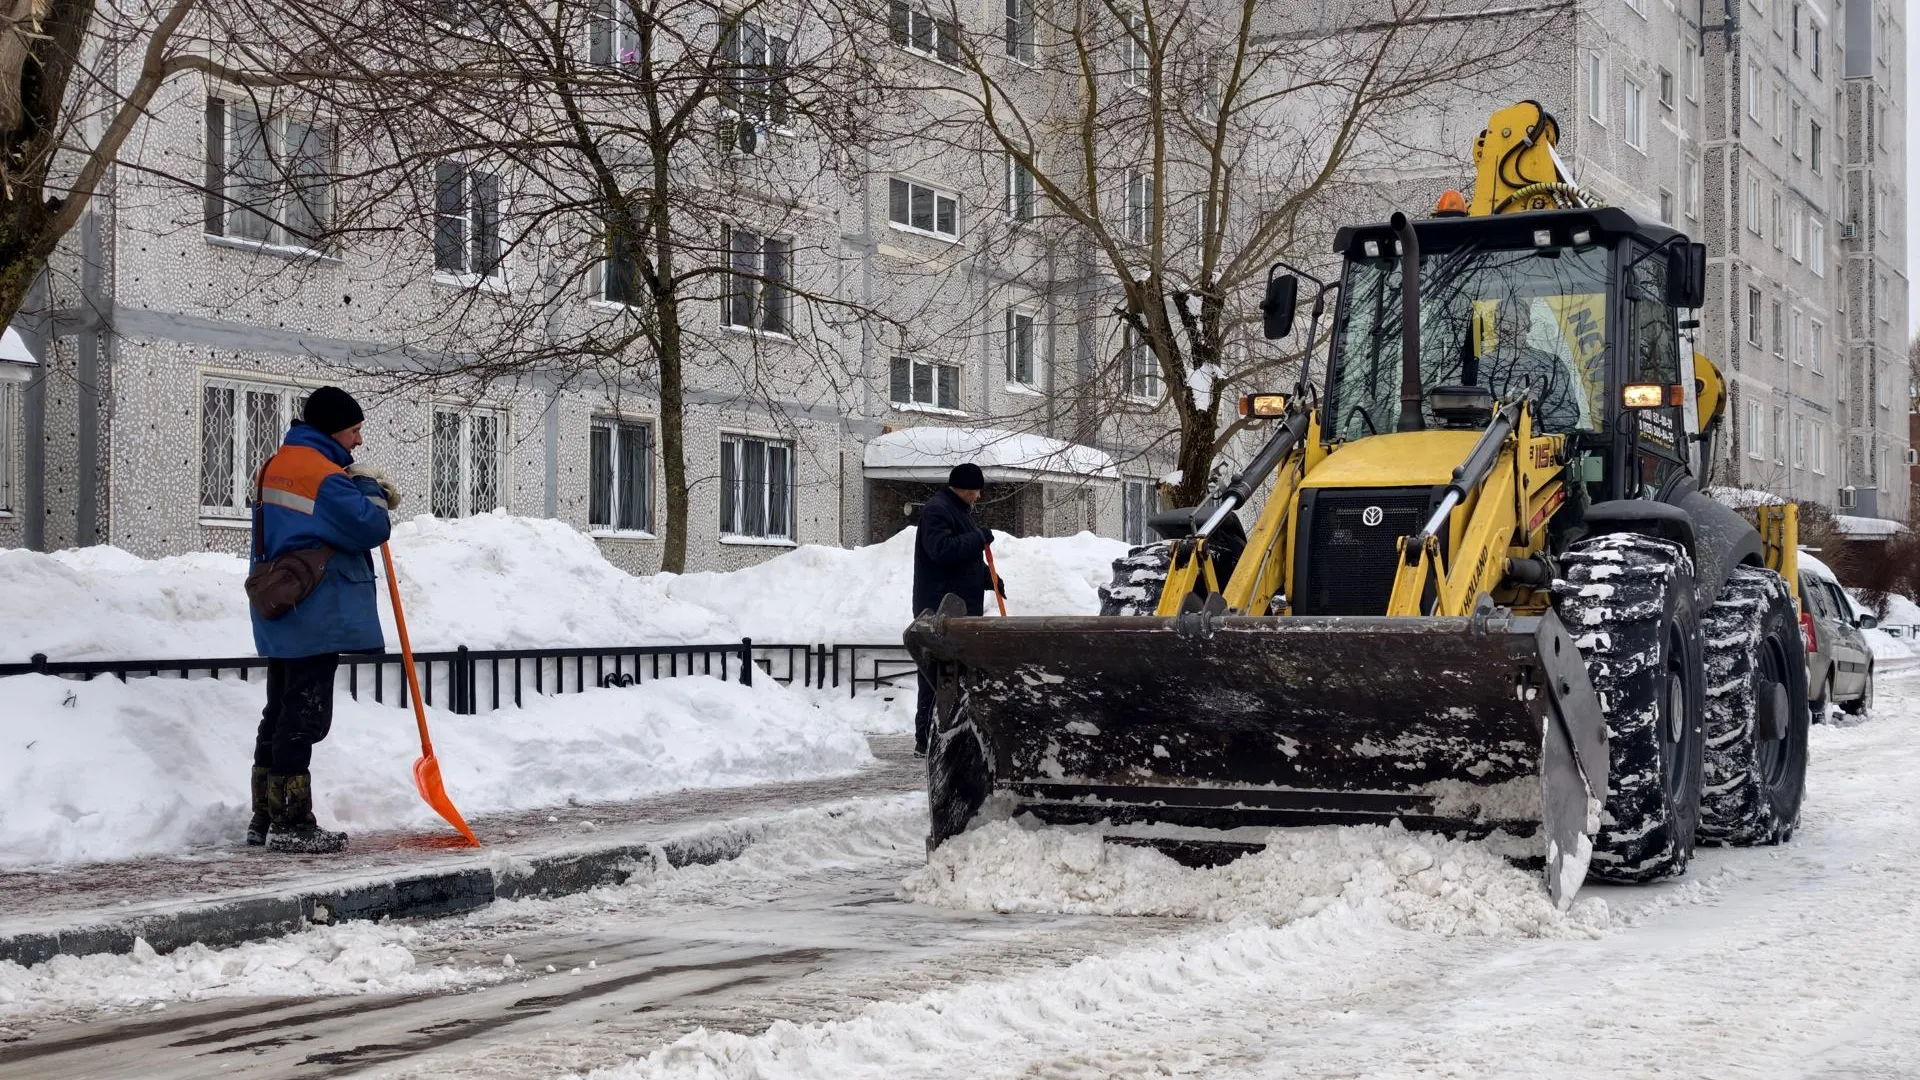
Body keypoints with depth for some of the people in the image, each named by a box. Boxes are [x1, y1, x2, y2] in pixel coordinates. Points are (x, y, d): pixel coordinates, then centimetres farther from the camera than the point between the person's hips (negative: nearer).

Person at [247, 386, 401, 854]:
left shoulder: (275, 466, 14)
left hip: (280, 621, 10)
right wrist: (373, 494, 1)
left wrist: (363, 484, 6)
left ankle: (265, 817, 20)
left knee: (280, 715, 15)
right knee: (303, 719, -7)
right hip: (315, 619, -10)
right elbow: (370, 527, -18)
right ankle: (291, 824, -5)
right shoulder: (325, 475, -16)